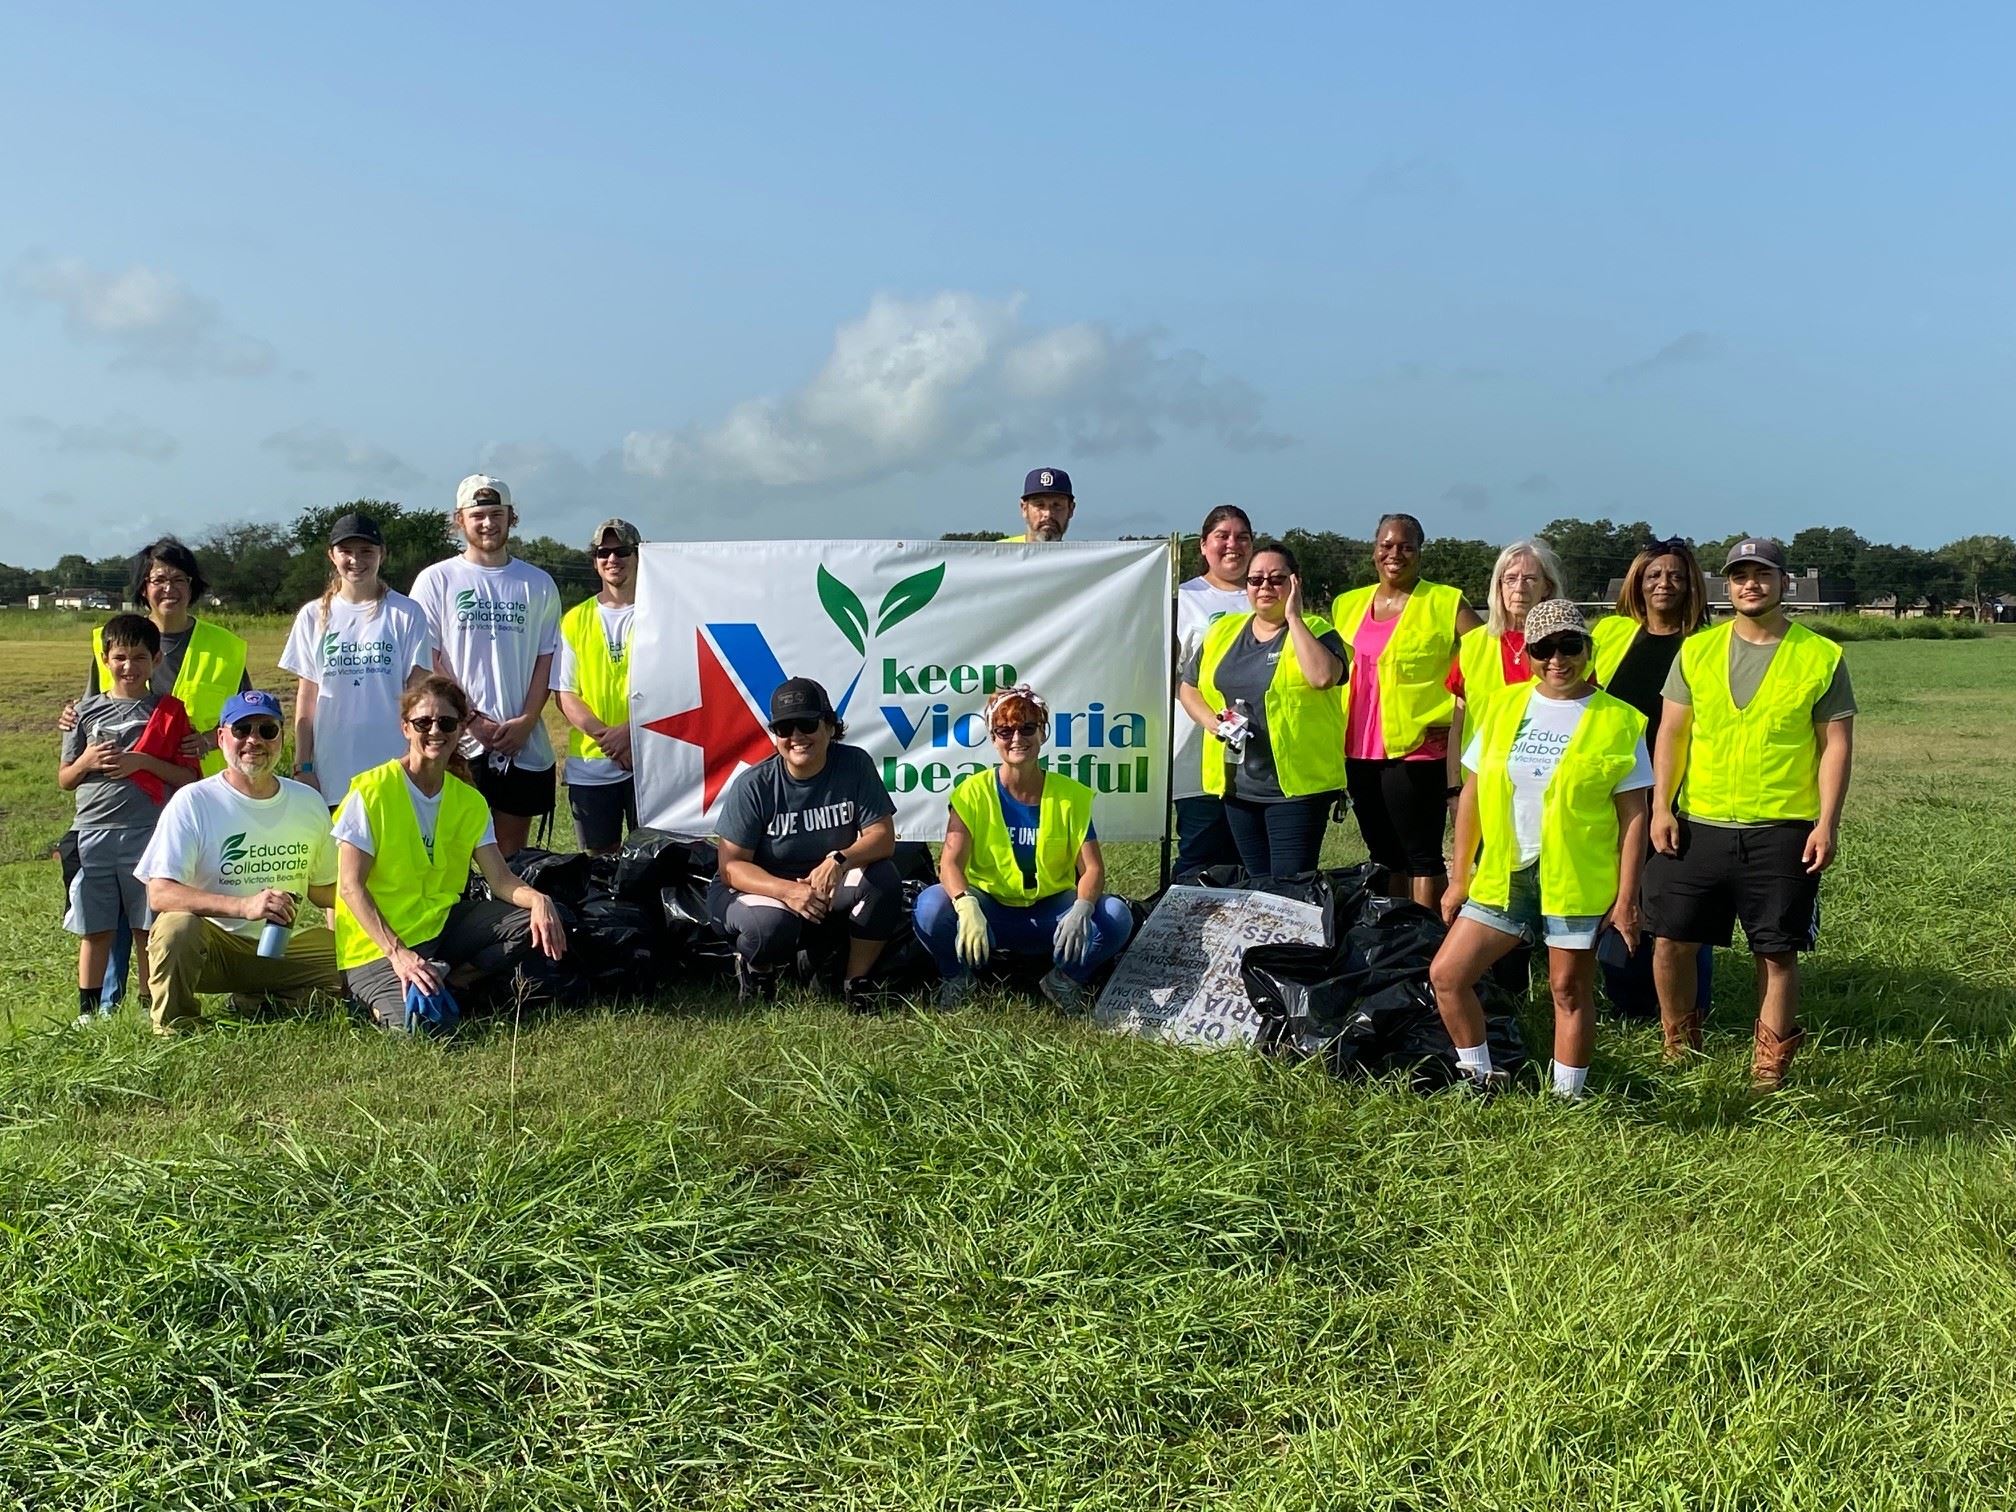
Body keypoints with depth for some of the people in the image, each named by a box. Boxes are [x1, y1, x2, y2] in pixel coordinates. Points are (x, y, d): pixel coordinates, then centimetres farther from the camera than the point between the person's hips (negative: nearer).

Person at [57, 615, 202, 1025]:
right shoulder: (87, 710, 9)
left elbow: (189, 777, -1)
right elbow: (64, 780, 13)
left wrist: (144, 762, -13)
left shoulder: (168, 710, 4)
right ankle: (88, 1010, 16)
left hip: (150, 833, -2)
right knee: (94, 928, 6)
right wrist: (87, 761, -7)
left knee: (147, 927, 3)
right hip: (93, 833, 2)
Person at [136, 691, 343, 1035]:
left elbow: (322, 888, 16)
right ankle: (175, 1030, -9)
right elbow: (159, 894, -21)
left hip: (284, 951, 4)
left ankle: (261, 1001, 5)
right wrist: (244, 906, -33)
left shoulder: (309, 803, 5)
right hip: (214, 948, -4)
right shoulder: (193, 802, -10)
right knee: (176, 926, -35)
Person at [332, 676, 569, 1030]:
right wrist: (397, 952, -26)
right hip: (377, 945, -6)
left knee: (538, 922, -14)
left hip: (442, 926, 6)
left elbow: (500, 878, -1)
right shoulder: (372, 791, -11)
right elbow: (350, 885, -15)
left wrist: (538, 899, -24)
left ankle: (443, 982, -8)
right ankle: (381, 998, 3)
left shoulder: (470, 801, 5)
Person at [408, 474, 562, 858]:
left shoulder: (538, 584, 11)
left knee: (512, 851, 8)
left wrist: (526, 721, -6)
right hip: (457, 743, -2)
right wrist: (472, 720, -10)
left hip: (525, 744, 2)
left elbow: (546, 660, 8)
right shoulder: (436, 580, 4)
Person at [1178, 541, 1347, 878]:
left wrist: (1293, 616, -16)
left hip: (1297, 786, -5)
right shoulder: (1223, 632, 12)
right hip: (1237, 785, 5)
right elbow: (1188, 687, 18)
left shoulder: (1314, 630, -3)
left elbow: (1323, 676, -24)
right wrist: (1210, 720, -2)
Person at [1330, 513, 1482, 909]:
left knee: (1422, 856, -3)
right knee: (1385, 856, 15)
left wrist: (1460, 715, -12)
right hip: (1359, 751, 6)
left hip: (1415, 750, -6)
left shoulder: (1445, 603, -4)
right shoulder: (1347, 605, 13)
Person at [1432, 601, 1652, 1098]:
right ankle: (1481, 1077, 22)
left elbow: (1633, 815, -3)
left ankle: (1566, 1098, 23)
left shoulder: (1619, 722, -4)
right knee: (1446, 975, 3)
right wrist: (1459, 877, 7)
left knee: (1570, 991, 6)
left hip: (1578, 882, -4)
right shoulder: (1502, 707, 6)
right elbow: (1471, 795, 8)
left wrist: (1627, 897, -7)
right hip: (1501, 875, 4)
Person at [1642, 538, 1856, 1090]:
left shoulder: (1821, 657, 0)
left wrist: (1828, 822, -7)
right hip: (1698, 825, 2)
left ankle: (1769, 1067, 18)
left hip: (1783, 832, -2)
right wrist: (1661, 806, -1)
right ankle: (1678, 1050, 23)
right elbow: (1672, 732, 7)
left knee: (1777, 952, 4)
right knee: (1672, 940, 3)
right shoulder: (1696, 650, 6)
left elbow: (1835, 745, 0)